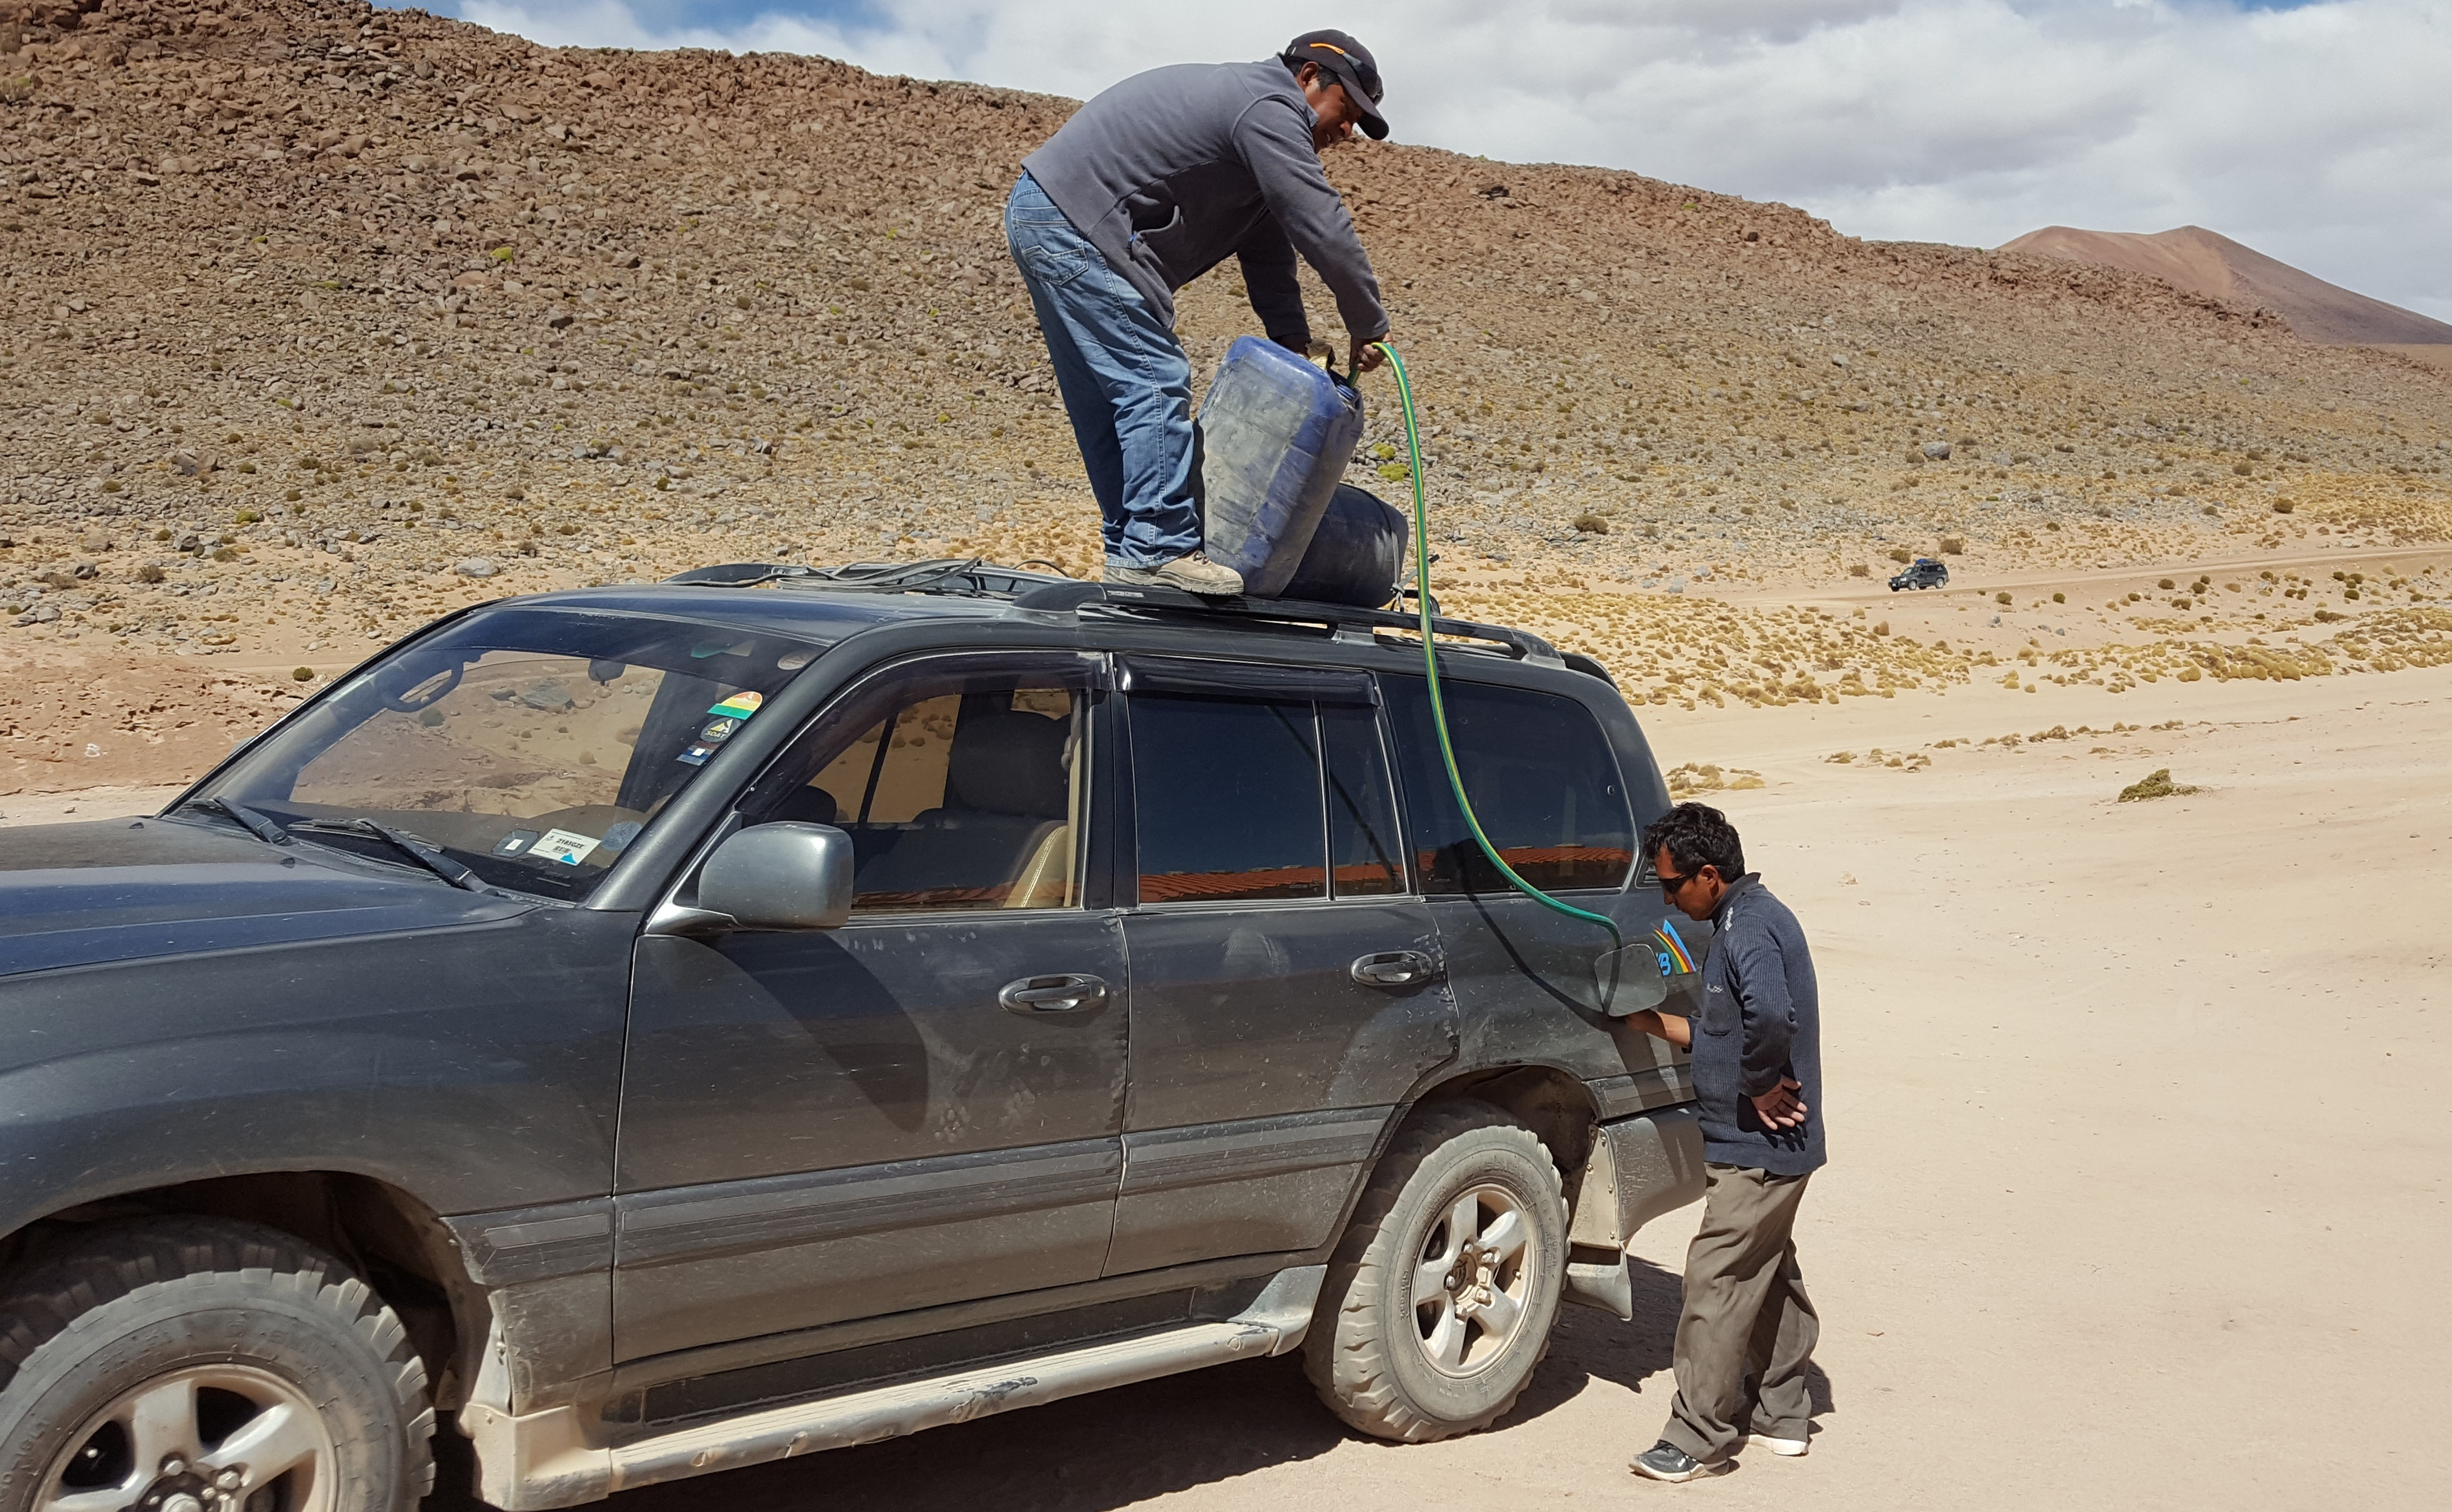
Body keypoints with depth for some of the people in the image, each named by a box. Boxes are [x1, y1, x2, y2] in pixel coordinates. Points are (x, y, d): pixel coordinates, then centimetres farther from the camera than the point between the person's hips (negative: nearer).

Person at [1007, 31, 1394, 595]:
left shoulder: (1253, 108, 22)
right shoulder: (1269, 108, -11)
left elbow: (1269, 248, 20)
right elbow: (1324, 229, -16)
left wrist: (1296, 348, 14)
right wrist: (1369, 328, -7)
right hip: (1073, 224, -11)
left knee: (1109, 398, 12)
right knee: (1156, 384, -12)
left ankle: (1128, 548, 16)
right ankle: (1160, 551, -13)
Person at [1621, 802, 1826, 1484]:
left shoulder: (1749, 927, -20)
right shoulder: (1748, 917, 12)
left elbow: (1772, 1016, -38)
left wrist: (1760, 1087, -24)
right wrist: (1661, 1025, 13)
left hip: (1756, 1148, -11)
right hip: (1771, 1145, 11)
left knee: (1716, 1282, -5)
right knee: (1769, 1277, 18)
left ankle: (1699, 1437, 3)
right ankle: (1780, 1413, 30)